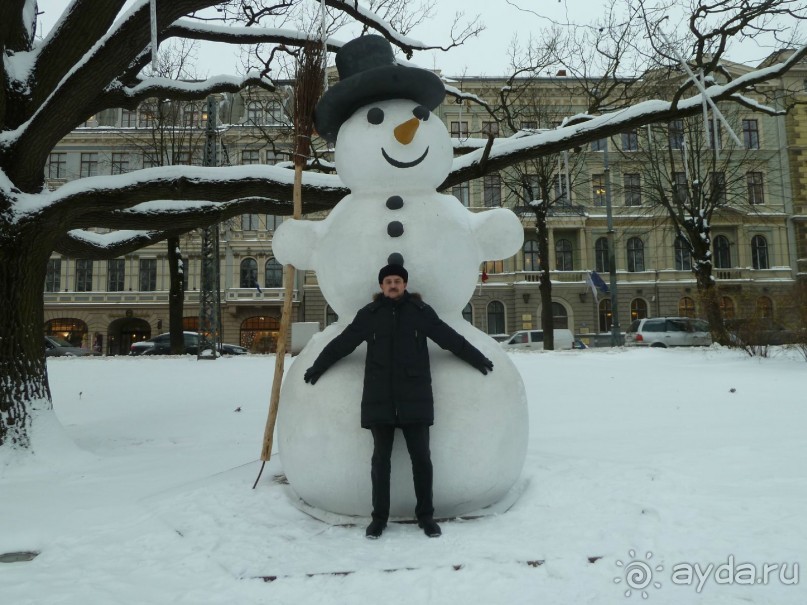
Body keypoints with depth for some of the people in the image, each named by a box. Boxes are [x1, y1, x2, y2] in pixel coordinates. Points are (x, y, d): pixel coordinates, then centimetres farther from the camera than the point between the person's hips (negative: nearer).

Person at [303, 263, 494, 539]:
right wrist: (317, 367, 18)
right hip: (379, 399, 1)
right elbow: (341, 344, 12)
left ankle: (426, 515, 20)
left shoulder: (421, 311, 4)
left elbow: (451, 338, 11)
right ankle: (379, 517, 20)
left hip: (415, 398, 0)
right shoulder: (369, 314, 5)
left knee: (421, 457, 5)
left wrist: (478, 359, 16)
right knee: (380, 459, 8)